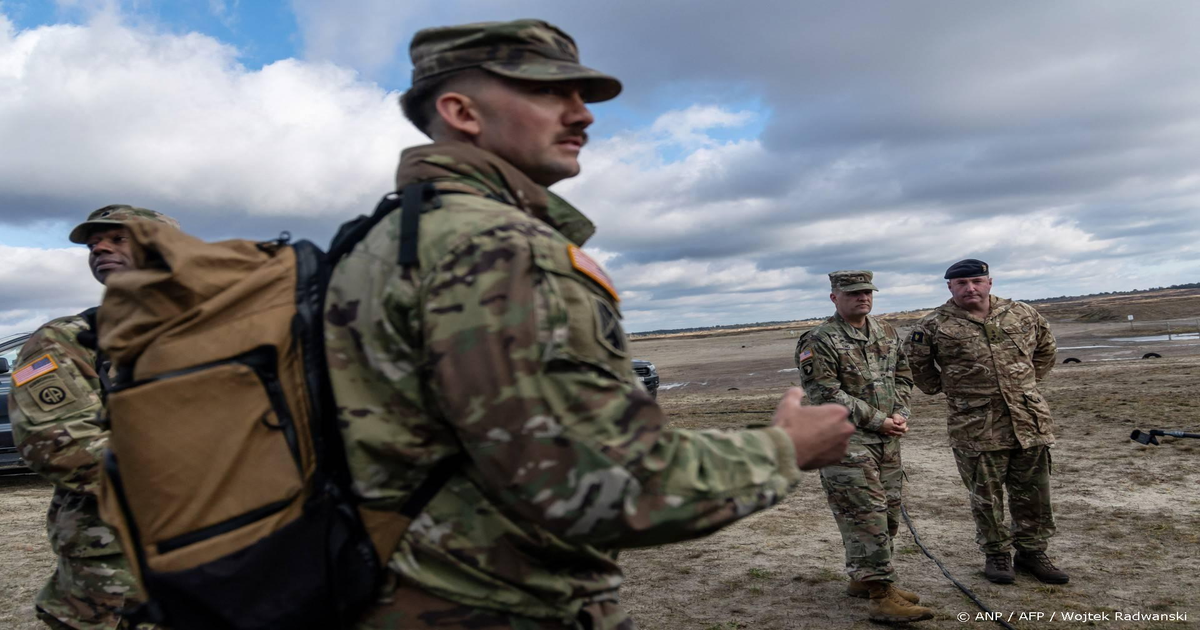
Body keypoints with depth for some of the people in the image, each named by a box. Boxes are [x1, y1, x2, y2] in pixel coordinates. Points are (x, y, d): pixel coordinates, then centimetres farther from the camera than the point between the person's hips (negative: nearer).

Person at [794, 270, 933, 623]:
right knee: (866, 517, -9)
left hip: (888, 440, 8)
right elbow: (826, 395, -17)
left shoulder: (888, 334, 11)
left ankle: (864, 579, 29)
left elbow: (902, 375, 16)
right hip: (846, 442, -8)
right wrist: (877, 420, -15)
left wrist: (899, 414, -3)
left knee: (888, 514, 13)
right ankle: (883, 597, -5)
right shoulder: (819, 342, -13)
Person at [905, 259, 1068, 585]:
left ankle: (1032, 551, 27)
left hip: (1030, 421, 3)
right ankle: (997, 553, 23)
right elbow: (917, 363, 8)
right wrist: (943, 389, 6)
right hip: (976, 427, -3)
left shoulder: (1023, 314, 6)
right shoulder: (935, 325, -5)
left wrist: (1028, 382, 16)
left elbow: (1046, 347, 22)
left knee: (1034, 492, 11)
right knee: (986, 496, 6)